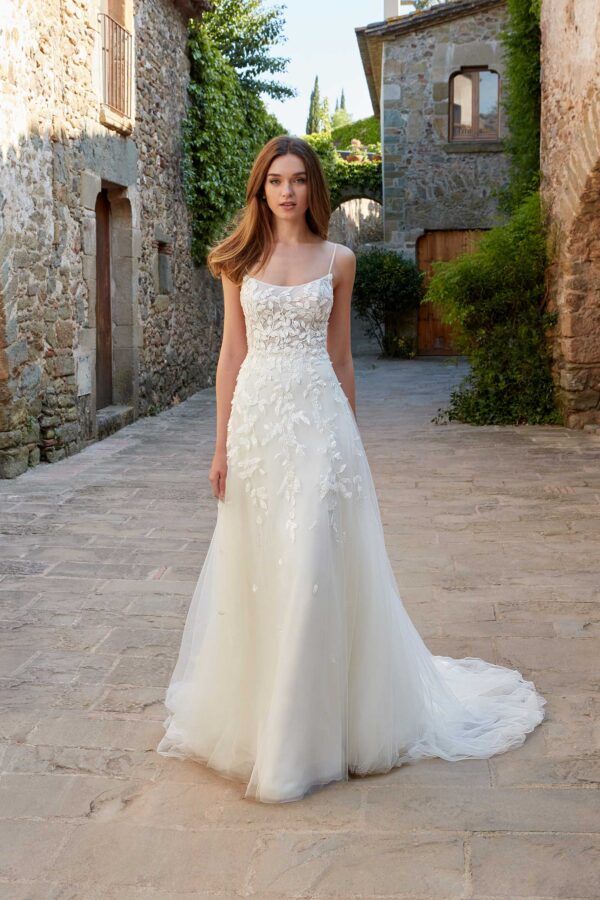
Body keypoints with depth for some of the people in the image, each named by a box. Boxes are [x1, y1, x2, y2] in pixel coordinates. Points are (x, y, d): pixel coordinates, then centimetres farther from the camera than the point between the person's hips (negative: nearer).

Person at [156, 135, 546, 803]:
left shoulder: (337, 260, 7)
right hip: (256, 417, 1)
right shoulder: (242, 260, 8)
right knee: (254, 567, 6)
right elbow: (232, 353, 7)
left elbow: (339, 355, 11)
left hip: (318, 420, -1)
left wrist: (348, 435, 12)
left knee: (311, 567, -4)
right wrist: (222, 444, 2)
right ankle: (253, 713, 24)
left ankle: (308, 730, 9)